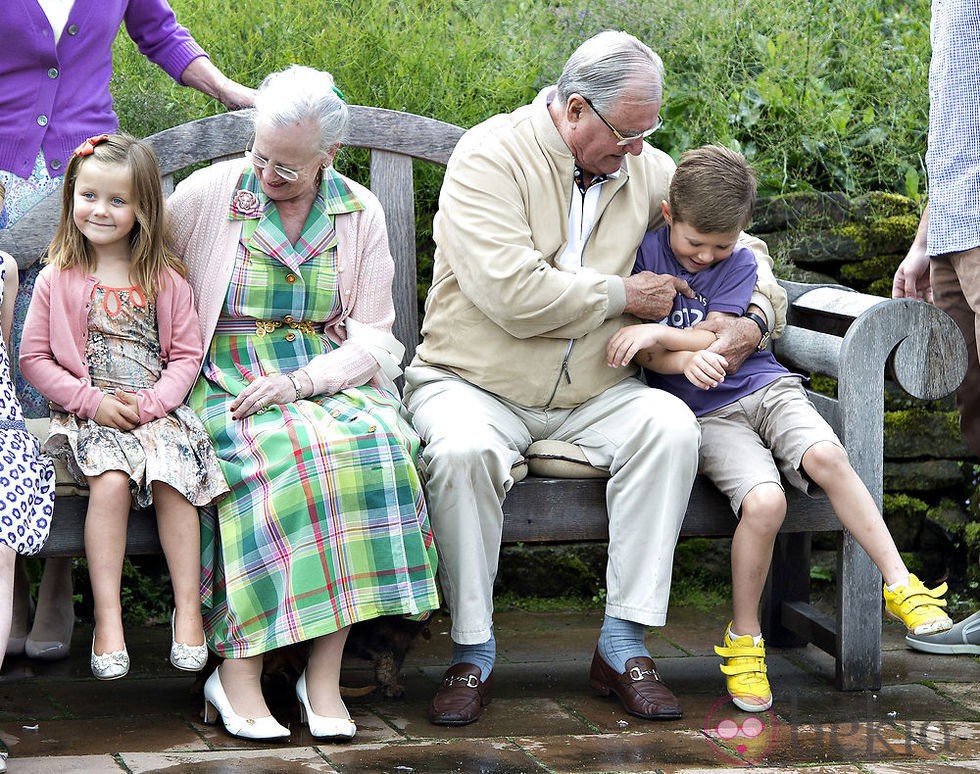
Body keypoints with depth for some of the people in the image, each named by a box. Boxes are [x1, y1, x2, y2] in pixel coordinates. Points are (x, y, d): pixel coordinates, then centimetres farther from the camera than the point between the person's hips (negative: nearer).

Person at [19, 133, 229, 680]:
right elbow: (34, 357, 3)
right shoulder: (58, 280, 4)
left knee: (171, 480, -27)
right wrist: (90, 401, -10)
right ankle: (108, 620, -25)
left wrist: (151, 403, -12)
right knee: (111, 482, -30)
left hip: (157, 409, 1)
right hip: (89, 416, -1)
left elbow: (187, 353, 5)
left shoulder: (165, 279, 6)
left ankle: (189, 610, -18)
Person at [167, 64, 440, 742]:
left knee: (371, 444, -33)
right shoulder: (210, 192, 1)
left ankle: (325, 673, -29)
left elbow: (371, 336, 4)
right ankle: (238, 671, -30)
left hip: (328, 376, 2)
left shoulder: (360, 212, 7)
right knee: (277, 454, -36)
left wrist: (301, 382, -15)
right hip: (229, 377, -2)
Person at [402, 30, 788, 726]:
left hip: (591, 395, 4)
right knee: (463, 449, -37)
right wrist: (624, 294, -14)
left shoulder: (644, 170, 6)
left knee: (670, 425, -25)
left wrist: (756, 317, -4)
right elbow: (512, 293, -25)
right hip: (475, 385, -4)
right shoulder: (490, 157, -12)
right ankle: (473, 654, -20)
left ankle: (624, 644, -20)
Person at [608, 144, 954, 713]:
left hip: (766, 388, 2)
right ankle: (743, 639, -11)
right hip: (707, 414, -2)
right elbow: (645, 354, -3)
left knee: (825, 456, -31)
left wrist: (659, 332, -22)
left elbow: (718, 339, -8)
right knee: (763, 502, -30)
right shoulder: (645, 254, 1)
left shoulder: (740, 264, 4)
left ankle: (901, 586, -23)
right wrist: (689, 359, -22)